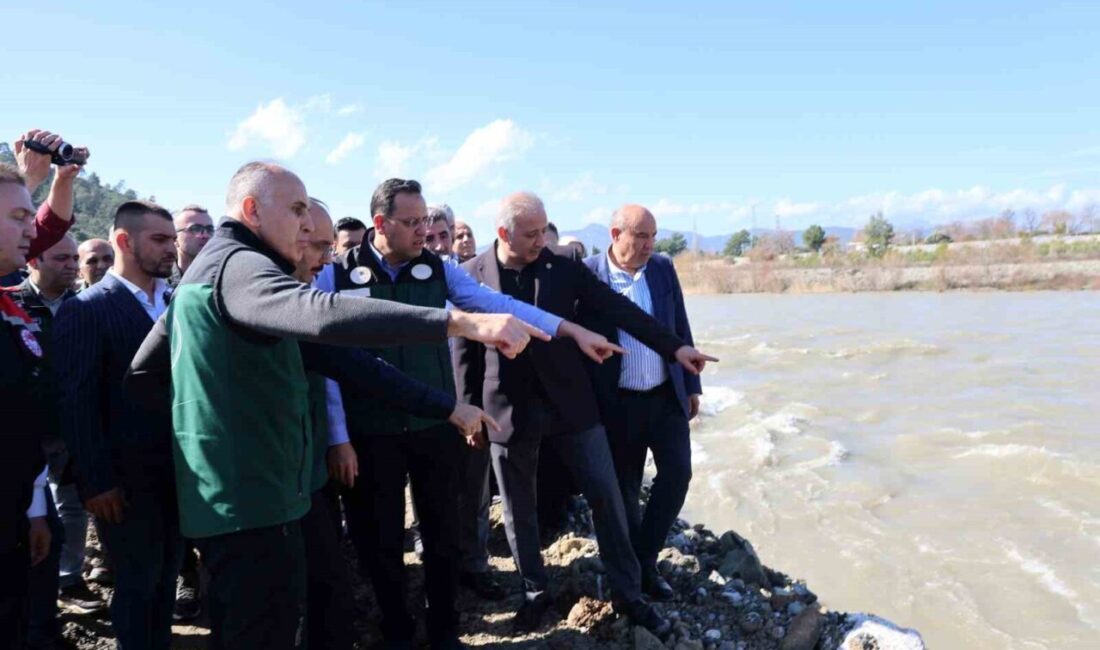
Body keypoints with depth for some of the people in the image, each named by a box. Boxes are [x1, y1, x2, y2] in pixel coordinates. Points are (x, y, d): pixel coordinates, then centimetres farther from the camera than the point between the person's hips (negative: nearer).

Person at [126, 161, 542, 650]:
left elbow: (142, 376, 20)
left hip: (225, 497, 11)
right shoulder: (239, 265, -15)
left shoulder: (206, 270, 17)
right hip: (252, 500, -11)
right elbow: (322, 314, -37)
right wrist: (460, 323, -42)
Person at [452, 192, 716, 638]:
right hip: (508, 409, -1)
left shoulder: (565, 269, -2)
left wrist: (674, 347, -10)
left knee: (607, 498, 3)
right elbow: (464, 349, 1)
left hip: (569, 402, 1)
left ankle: (628, 595, 19)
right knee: (518, 511, 12)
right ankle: (535, 593, 32)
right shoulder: (471, 275, -4)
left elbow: (618, 308, -4)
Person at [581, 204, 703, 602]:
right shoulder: (588, 275, -10)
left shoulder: (663, 268, 2)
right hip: (618, 402, -3)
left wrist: (691, 384, 8)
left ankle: (645, 559, 16)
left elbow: (680, 328, 8)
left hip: (667, 395, 3)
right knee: (625, 487, 9)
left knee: (677, 473, -1)